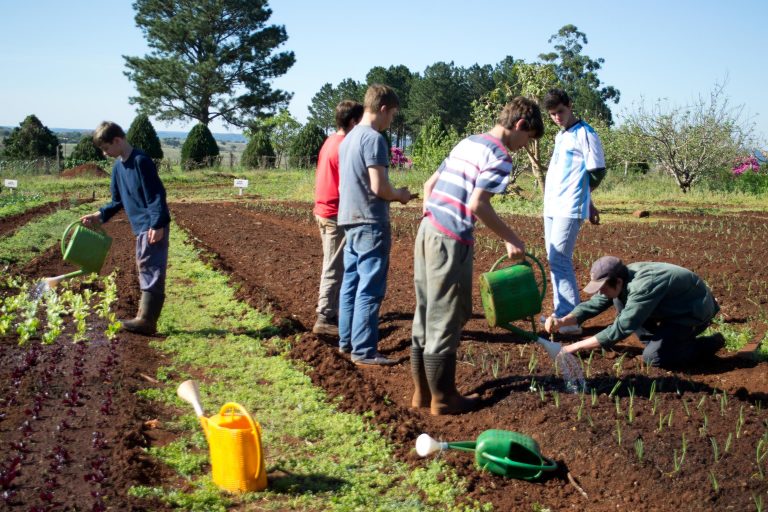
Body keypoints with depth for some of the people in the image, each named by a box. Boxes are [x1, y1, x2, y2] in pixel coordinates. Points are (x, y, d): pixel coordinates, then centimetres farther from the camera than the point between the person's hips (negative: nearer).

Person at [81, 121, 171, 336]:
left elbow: (156, 194, -18)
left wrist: (157, 224, -24)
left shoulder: (141, 161, -14)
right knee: (146, 269, 12)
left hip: (153, 227, -10)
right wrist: (100, 215, 10)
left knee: (151, 269, -10)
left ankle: (147, 320, -10)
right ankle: (145, 318, 19)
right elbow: (118, 201, 21)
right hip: (141, 227, 10)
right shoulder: (118, 166, 13)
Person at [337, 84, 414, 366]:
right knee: (370, 290, -6)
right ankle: (364, 351, -3)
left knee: (351, 284, 14)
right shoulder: (374, 139, -15)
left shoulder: (348, 139, 14)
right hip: (370, 223, -9)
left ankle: (347, 341, 22)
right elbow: (379, 187, -20)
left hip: (349, 220, 9)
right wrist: (400, 195, -1)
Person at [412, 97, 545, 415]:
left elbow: (429, 185, 20)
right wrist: (511, 240, -10)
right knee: (446, 321, 0)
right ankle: (442, 399, 10)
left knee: (426, 316, 14)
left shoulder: (467, 143, 18)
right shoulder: (500, 156, -8)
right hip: (452, 242, -9)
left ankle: (422, 392, 22)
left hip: (427, 232, 9)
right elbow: (477, 204, -19)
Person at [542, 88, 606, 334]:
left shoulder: (585, 134, -8)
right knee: (554, 260, 10)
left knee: (559, 260, -13)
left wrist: (577, 195, 4)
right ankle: (561, 313, 18)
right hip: (551, 208, 9)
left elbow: (597, 172, -9)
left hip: (569, 209, -9)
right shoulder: (560, 136, 18)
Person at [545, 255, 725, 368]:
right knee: (620, 301, -5)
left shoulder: (643, 286, -36)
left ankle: (710, 343, -1)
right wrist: (562, 322, -23)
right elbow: (592, 305, -4)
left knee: (653, 357, -21)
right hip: (671, 308, 8)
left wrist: (575, 347, -34)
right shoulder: (620, 281, -10)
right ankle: (659, 343, 6)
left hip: (695, 312, -8)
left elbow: (620, 329, -36)